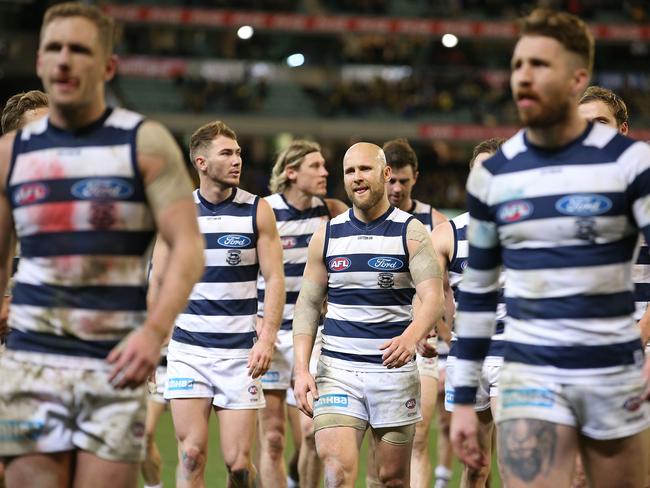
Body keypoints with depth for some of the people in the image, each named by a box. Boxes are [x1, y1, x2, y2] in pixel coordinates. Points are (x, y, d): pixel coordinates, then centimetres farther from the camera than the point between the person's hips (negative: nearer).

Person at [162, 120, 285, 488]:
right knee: (192, 454, -7)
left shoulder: (257, 210, 1)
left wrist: (267, 338, -11)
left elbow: (275, 279, 1)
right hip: (187, 350, 1)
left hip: (240, 351, -1)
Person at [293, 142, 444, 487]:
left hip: (394, 368, -1)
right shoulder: (327, 236, 7)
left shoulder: (411, 232, -1)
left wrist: (411, 337, -33)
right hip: (337, 369, 1)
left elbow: (433, 297, -12)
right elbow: (308, 304, 10)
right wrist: (301, 369, -2)